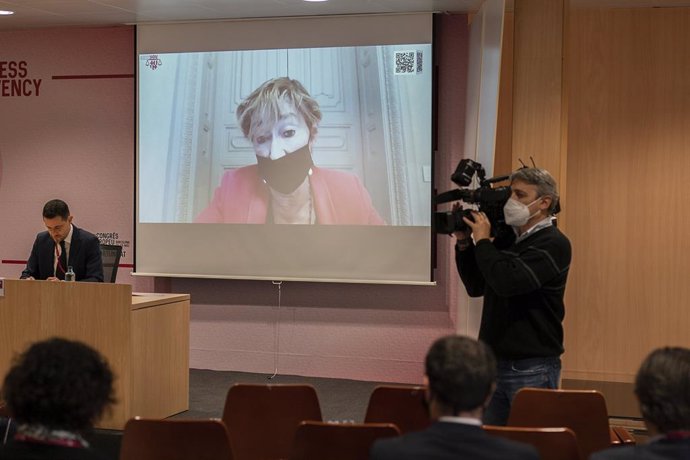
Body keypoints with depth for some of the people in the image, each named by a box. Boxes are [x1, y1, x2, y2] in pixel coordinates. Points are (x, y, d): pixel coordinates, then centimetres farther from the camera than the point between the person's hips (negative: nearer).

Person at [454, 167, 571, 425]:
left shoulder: (553, 244, -11)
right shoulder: (507, 240, 12)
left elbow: (509, 282, -25)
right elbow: (476, 287, 17)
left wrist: (482, 241, -12)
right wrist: (464, 244, 5)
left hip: (532, 368, -7)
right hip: (495, 363, 7)